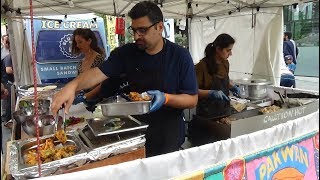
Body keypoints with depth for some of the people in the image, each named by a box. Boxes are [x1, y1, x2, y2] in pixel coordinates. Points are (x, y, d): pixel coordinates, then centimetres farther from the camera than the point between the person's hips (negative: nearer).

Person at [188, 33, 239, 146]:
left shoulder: (225, 63, 7)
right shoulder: (203, 65, -16)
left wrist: (232, 87, 5)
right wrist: (211, 93, -28)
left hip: (225, 111, 7)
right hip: (207, 114, -6)